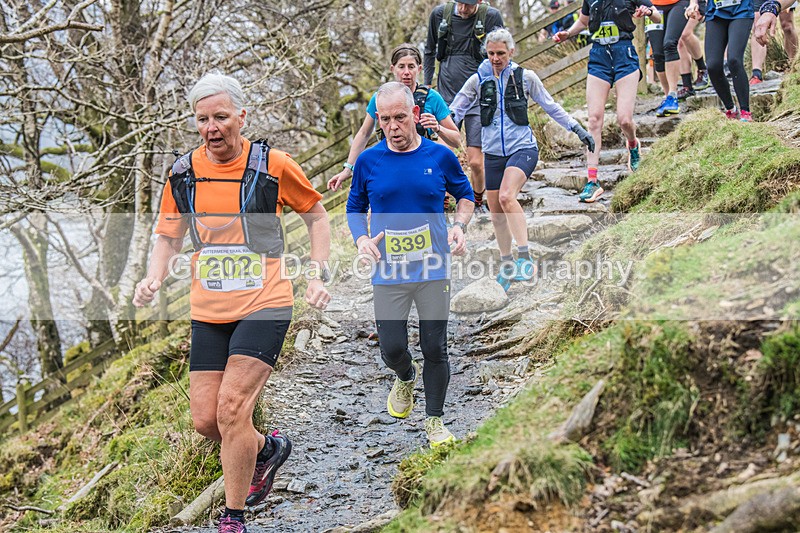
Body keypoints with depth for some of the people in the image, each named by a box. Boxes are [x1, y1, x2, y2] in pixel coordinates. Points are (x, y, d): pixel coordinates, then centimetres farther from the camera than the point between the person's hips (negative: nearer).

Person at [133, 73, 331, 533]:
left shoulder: (272, 165, -7)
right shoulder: (183, 174, 2)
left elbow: (316, 215, 7)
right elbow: (169, 237, 14)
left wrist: (319, 278, -1)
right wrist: (154, 278, -6)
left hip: (265, 305, -4)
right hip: (208, 312, 5)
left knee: (232, 408, -15)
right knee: (206, 419, 2)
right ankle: (267, 449, 35)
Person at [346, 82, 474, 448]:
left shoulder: (440, 156, -2)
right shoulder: (368, 161, -1)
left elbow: (465, 195, 12)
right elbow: (355, 208, 11)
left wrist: (460, 225, -8)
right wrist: (361, 238, -8)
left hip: (433, 270, 0)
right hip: (388, 272, 1)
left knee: (435, 349, 4)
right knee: (392, 349, 1)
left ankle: (434, 420, 22)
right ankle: (406, 377, 38)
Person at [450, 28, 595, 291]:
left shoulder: (525, 77, 0)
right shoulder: (478, 80, 2)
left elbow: (551, 107, 9)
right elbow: (454, 111, 7)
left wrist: (578, 129, 8)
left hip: (522, 148, -3)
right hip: (493, 153, 3)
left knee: (506, 196, -28)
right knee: (496, 214, 6)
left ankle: (525, 258, -26)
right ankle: (506, 266, 25)